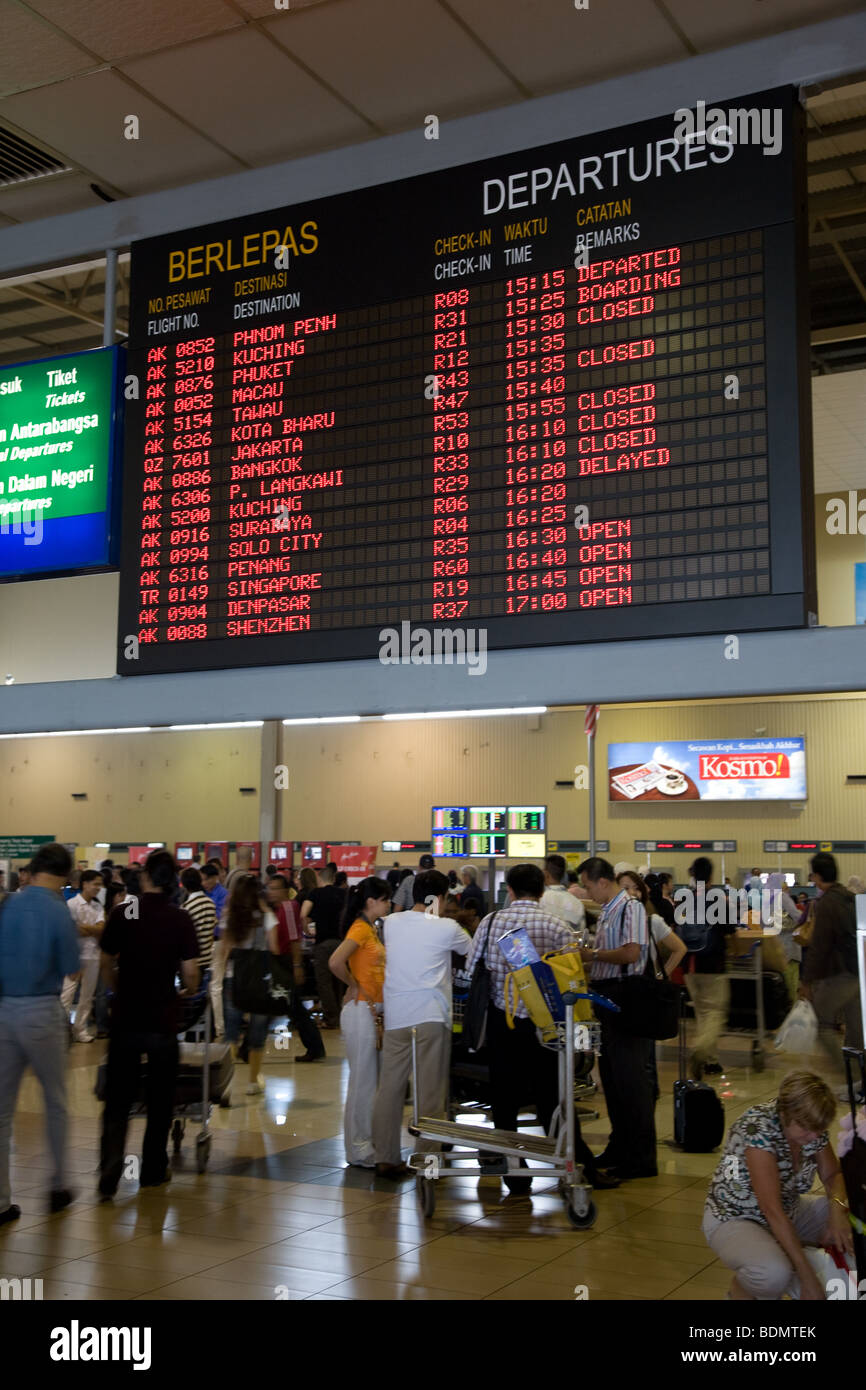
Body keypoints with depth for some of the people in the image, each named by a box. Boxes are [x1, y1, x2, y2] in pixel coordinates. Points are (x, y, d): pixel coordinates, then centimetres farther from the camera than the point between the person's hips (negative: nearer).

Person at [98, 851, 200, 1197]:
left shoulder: (121, 915, -4)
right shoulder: (181, 919, -7)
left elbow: (107, 966, 3)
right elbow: (190, 973, -7)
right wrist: (188, 992, 15)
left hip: (126, 1018, 1)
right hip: (163, 1020, -1)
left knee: (117, 1102, 6)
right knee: (160, 1101, 14)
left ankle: (109, 1177, -6)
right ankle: (153, 1170, 23)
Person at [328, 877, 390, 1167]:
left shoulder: (371, 929, 14)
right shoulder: (360, 928, -15)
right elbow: (335, 962, -28)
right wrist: (354, 988, -15)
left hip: (374, 1011, 9)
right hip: (361, 1011, -9)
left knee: (372, 1080, 14)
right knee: (363, 1080, -2)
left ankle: (367, 1142, 23)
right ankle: (359, 1151, 6)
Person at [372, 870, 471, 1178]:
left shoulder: (391, 923, 5)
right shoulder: (446, 928, -5)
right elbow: (471, 952, 13)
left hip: (395, 1016, 4)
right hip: (431, 1016, -4)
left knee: (390, 1088, 9)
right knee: (430, 1091, 3)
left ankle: (385, 1158, 15)